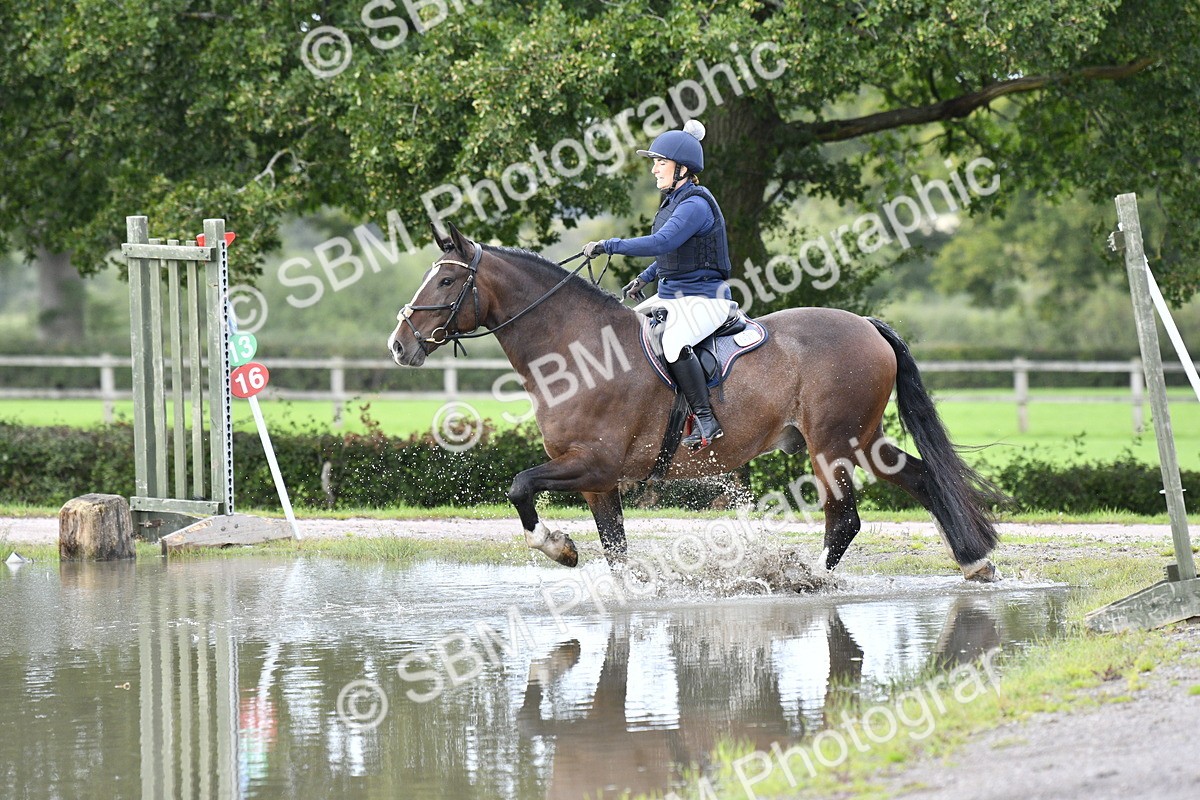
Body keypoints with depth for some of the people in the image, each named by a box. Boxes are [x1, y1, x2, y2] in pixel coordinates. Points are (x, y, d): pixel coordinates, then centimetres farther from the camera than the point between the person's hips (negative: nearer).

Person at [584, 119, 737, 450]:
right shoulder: (673, 201, 13)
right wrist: (644, 278, 18)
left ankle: (706, 421, -30)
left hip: (703, 299, -11)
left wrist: (608, 246, -28)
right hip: (671, 296, 11)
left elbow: (662, 242, -30)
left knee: (674, 343, -36)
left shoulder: (696, 204, -18)